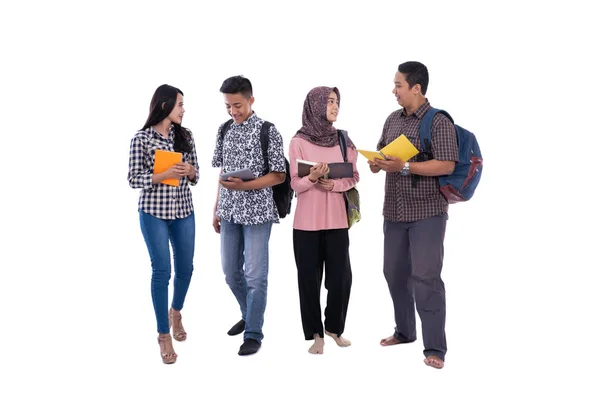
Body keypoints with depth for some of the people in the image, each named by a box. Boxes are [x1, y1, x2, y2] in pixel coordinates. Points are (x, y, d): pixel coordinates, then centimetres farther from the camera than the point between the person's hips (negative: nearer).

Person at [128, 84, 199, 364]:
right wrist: (163, 175, -20)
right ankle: (164, 334, 13)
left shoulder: (185, 135, 5)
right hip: (154, 212, -4)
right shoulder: (141, 138, -8)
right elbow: (134, 179, -8)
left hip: (184, 210, 5)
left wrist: (189, 170, -12)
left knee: (185, 267, 13)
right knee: (162, 271, -1)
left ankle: (176, 313, 42)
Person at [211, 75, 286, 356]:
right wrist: (216, 209, 12)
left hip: (257, 211, -6)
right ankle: (249, 316, 35)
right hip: (229, 211, 6)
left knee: (255, 274, -2)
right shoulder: (224, 130, 9)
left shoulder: (267, 131, -7)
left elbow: (278, 176, -8)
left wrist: (244, 186, -20)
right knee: (231, 272, 14)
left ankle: (253, 333, 10)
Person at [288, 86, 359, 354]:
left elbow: (354, 176, 5)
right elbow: (295, 184, -5)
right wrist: (313, 178, -25)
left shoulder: (343, 139, 4)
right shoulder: (299, 141, -5)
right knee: (309, 278, 4)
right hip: (307, 221, -2)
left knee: (341, 276, 4)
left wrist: (334, 184, -13)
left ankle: (334, 327, 25)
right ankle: (315, 334, 17)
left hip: (337, 219, 3)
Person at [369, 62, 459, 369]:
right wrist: (376, 163, -4)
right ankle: (404, 331, 32)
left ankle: (435, 348, 0)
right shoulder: (392, 119, 11)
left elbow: (447, 165, -18)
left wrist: (404, 166, -23)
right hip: (394, 211, 7)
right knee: (394, 272, 14)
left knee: (425, 276, -8)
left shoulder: (439, 122, -10)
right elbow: (381, 152, 20)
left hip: (427, 212, -7)